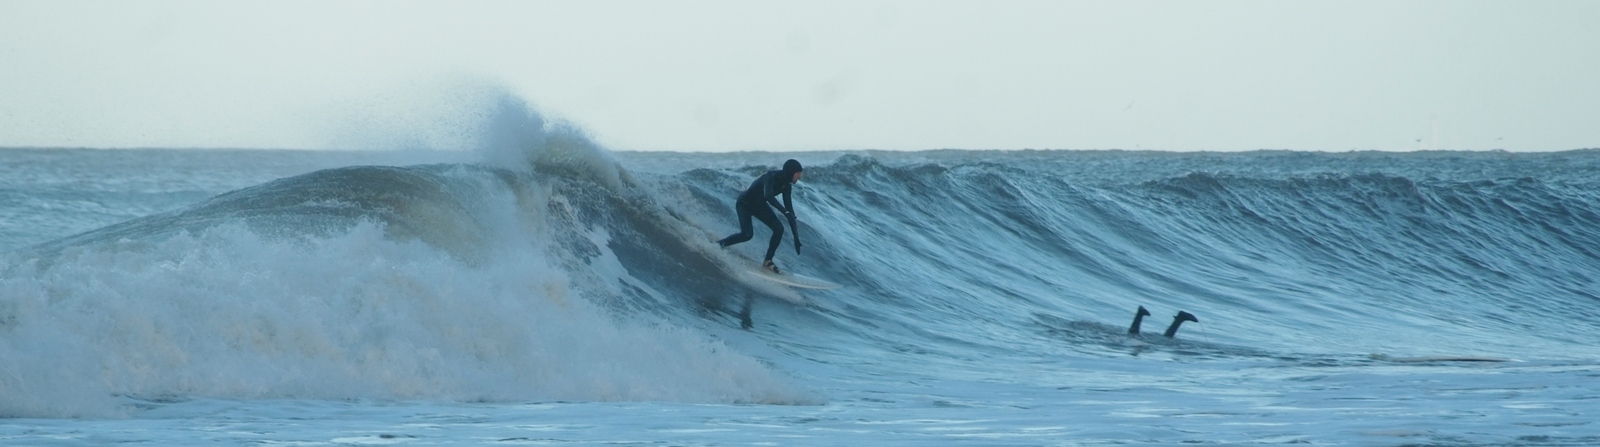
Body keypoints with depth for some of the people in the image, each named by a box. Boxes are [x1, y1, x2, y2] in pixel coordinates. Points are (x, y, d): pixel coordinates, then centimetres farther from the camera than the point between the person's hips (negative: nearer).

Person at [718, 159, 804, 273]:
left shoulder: (786, 184, -8)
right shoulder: (771, 177, -31)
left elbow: (789, 207, -2)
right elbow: (768, 196, -49)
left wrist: (796, 237, -4)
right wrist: (785, 212, -57)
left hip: (759, 205, 8)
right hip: (745, 203, -8)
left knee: (779, 229, -7)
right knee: (747, 234, -25)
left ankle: (767, 261, 5)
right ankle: (718, 245, -7)